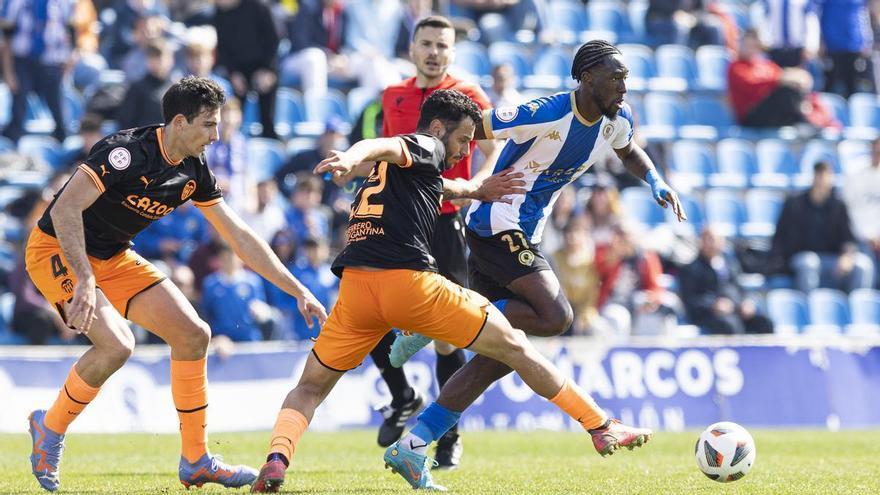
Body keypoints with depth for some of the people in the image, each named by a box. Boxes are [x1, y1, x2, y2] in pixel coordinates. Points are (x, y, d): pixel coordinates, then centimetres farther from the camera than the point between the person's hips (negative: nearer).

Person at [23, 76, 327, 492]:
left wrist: (299, 292, 4)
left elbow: (240, 238, 6)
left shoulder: (193, 172, -1)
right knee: (116, 344, -29)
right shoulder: (126, 152, -26)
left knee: (193, 334, 0)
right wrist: (84, 280, -40)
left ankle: (195, 461, 9)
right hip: (56, 251, -8)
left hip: (113, 257, 8)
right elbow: (64, 209, -32)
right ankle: (49, 428, -4)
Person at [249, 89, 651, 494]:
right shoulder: (426, 147, 6)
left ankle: (277, 457, -17)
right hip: (409, 282, -6)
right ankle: (601, 426, 12)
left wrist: (476, 190, 60)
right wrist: (351, 158, -36)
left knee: (309, 388, 14)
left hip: (355, 287, 6)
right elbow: (382, 146, -16)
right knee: (514, 347, 7)